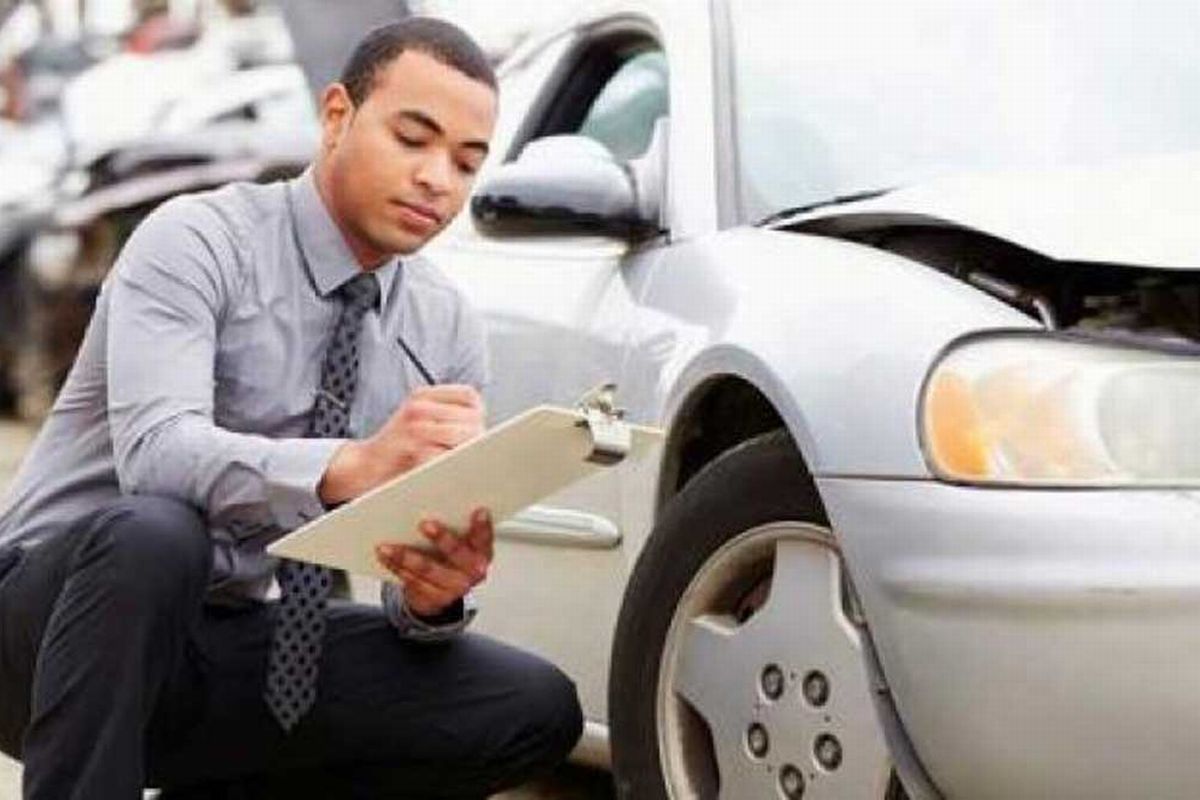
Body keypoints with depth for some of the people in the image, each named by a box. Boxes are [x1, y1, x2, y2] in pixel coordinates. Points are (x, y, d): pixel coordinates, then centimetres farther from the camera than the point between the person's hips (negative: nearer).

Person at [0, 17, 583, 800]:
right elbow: (155, 451, -30)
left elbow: (436, 562, 0)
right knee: (151, 534, -39)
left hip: (236, 647, 6)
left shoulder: (448, 330, 3)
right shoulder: (198, 240, -13)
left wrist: (434, 593, -26)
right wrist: (351, 467, -47)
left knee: (536, 709, -11)